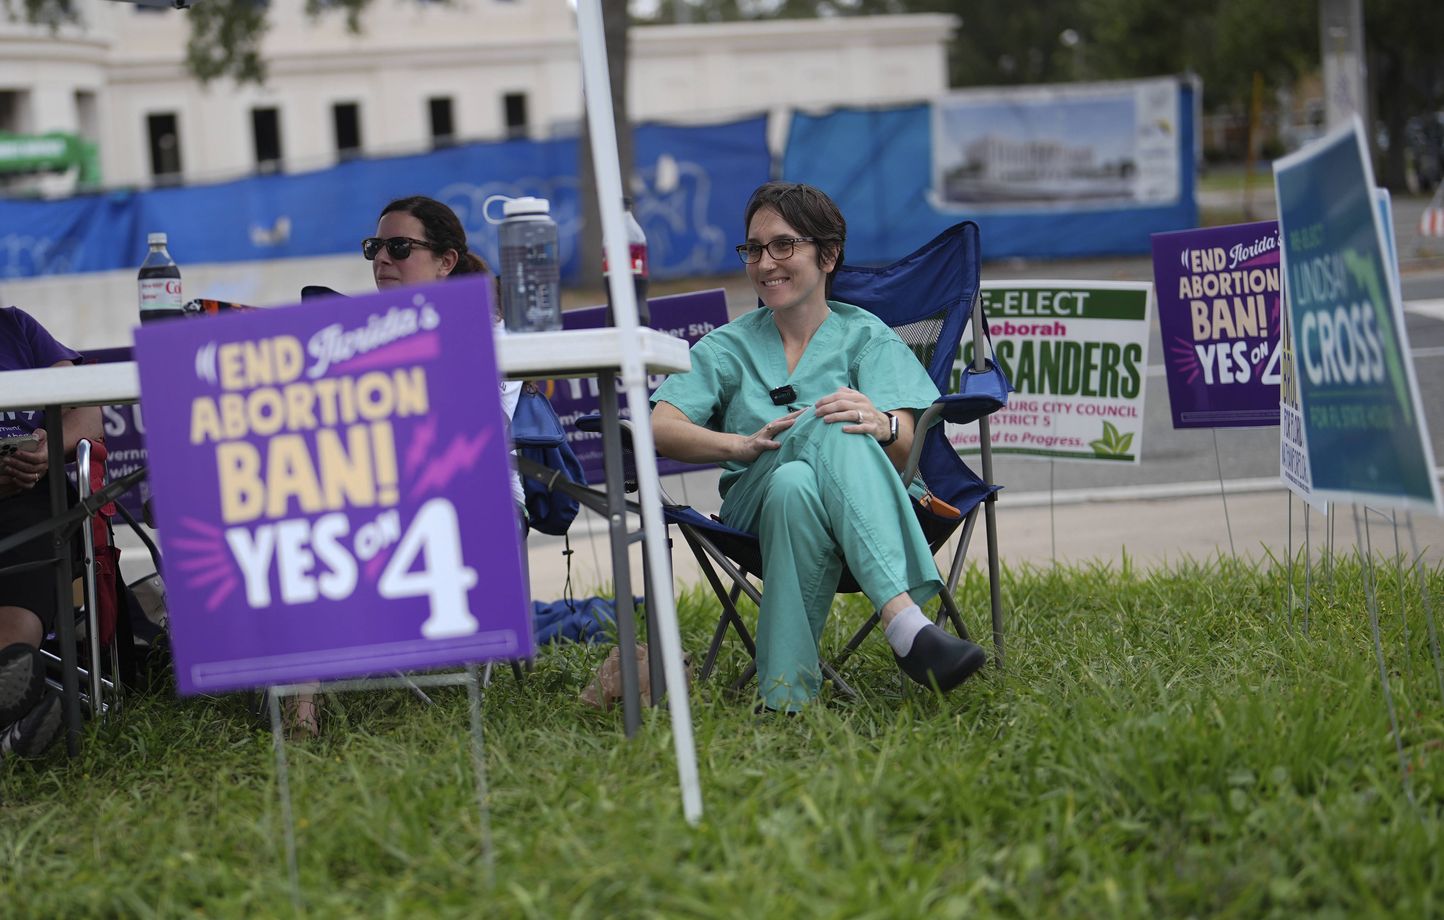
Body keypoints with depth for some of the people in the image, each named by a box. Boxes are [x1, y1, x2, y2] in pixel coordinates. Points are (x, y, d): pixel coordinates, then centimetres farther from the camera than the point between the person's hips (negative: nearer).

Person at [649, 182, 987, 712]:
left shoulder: (865, 336, 17)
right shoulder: (728, 347, 21)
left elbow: (904, 449, -2)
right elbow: (660, 427, 2)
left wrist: (880, 424, -28)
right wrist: (744, 444, -18)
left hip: (856, 506, 0)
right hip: (753, 503, 0)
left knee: (794, 486, -39)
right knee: (831, 428, -35)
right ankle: (905, 623, -52)